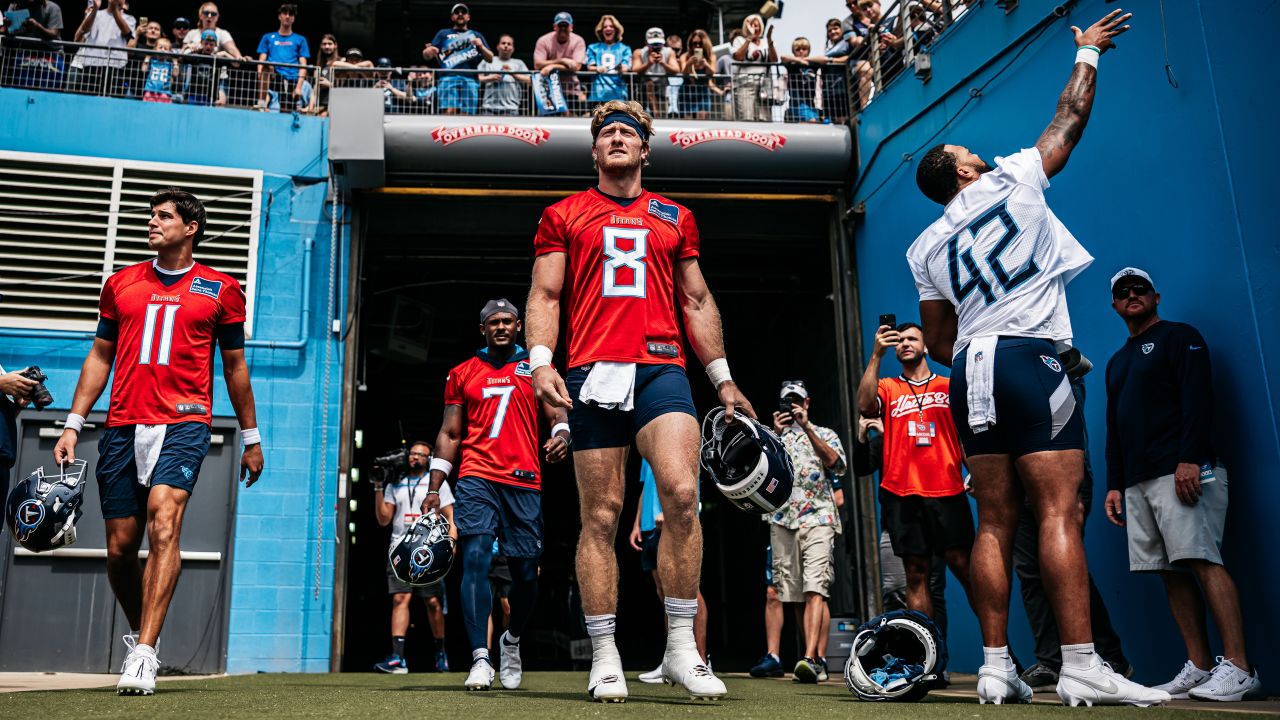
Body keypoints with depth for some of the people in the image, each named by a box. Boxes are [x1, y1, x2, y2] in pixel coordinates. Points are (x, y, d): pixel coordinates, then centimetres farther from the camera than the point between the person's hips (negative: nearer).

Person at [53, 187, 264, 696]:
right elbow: (100, 356, 18)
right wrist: (73, 424, 10)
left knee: (163, 521, -22)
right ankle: (140, 634, 29)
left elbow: (234, 366, 12)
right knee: (120, 547, 4)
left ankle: (143, 655, -22)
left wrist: (251, 437, 13)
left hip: (183, 424, -3)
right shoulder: (121, 283, 14)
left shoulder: (221, 290, 7)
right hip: (122, 425, 4)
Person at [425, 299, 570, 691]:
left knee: (526, 571, 3)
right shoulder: (462, 374, 14)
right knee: (476, 559, -17)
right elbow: (449, 435, 14)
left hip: (524, 482, 1)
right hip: (477, 479, 0)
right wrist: (434, 488, 7)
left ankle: (512, 641, 30)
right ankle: (480, 658, -17)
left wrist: (562, 436, -19)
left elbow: (557, 416, 6)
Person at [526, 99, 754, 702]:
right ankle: (605, 657, 8)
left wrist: (722, 378, 17)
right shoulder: (563, 216, 15)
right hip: (592, 372, -1)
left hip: (661, 368, 1)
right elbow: (544, 297, 9)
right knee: (600, 516, -1)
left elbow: (697, 301, 22)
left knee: (682, 493, -19)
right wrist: (540, 361, -8)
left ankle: (681, 648, -7)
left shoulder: (675, 218, 21)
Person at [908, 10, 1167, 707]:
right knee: (1058, 512, -10)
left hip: (971, 367, 5)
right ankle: (1081, 667, -14)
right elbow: (1070, 117, 18)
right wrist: (1088, 52, 32)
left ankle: (996, 665, 1)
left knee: (996, 520, 4)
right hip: (1031, 356, -5)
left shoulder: (925, 248, 17)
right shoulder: (1013, 181, 7)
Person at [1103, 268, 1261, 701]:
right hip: (1138, 482, 7)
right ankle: (1199, 667, 3)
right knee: (1171, 571, 2)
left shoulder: (1179, 337, 5)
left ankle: (1239, 669, -15)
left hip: (1182, 471, -7)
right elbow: (1114, 428, 24)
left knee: (1202, 561, -15)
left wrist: (1189, 459, -20)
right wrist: (1115, 484, 15)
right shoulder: (1117, 362, 25)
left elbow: (1198, 399, -8)